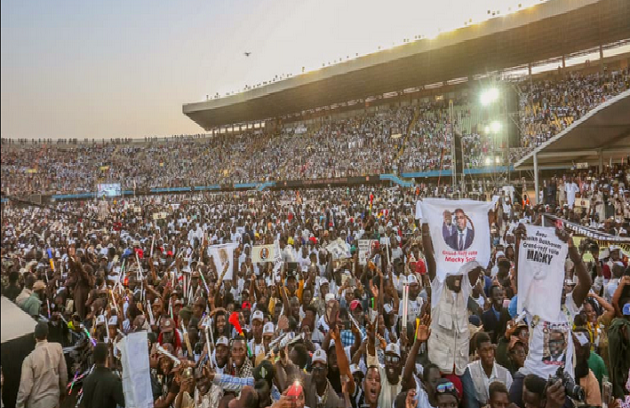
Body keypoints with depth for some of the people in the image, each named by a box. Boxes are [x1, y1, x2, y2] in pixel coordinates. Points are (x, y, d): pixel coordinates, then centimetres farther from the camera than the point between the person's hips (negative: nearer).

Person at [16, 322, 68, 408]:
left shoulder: (30, 358, -19)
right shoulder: (57, 347, -12)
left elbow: (25, 387, -15)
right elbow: (63, 373, -3)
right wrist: (63, 391, 12)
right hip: (54, 399, 2)